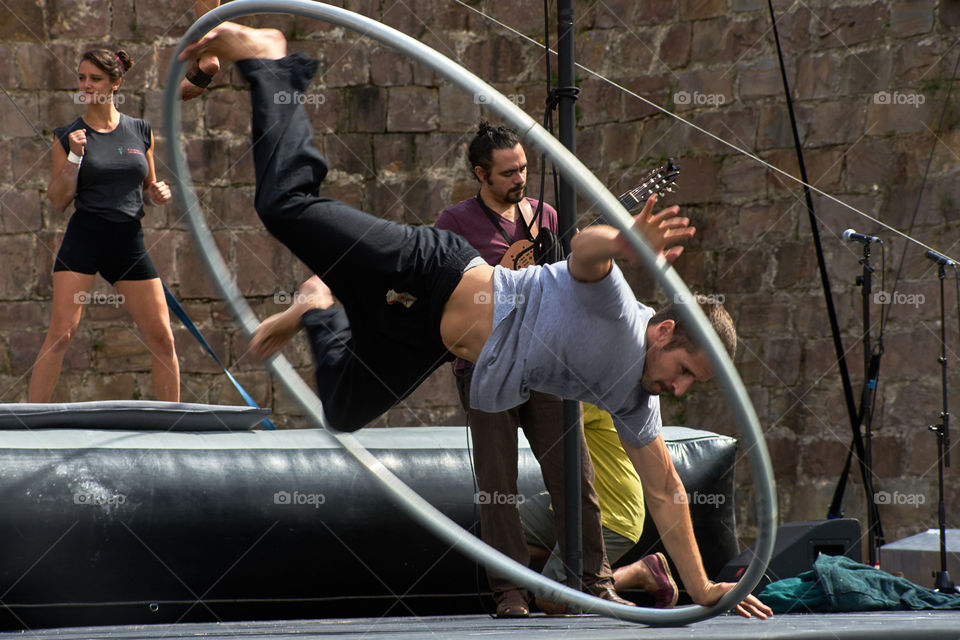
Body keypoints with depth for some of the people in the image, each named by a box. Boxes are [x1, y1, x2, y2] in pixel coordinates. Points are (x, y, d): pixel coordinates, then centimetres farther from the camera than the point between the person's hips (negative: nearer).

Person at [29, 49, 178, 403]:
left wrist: (158, 193, -3)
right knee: (60, 334, -12)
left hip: (129, 241, 3)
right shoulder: (68, 136, 2)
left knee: (162, 339, 2)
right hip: (82, 241, -3)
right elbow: (58, 201, 0)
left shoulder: (141, 131, 9)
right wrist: (75, 156, -12)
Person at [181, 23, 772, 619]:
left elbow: (665, 493, 6)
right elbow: (583, 247, -46)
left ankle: (319, 312, 37)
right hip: (431, 275, -7)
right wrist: (623, 247, -70)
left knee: (344, 412, 11)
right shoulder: (615, 310, -26)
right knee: (286, 203, -7)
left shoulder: (634, 402, -3)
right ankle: (268, 59, 13)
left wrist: (702, 588, 4)